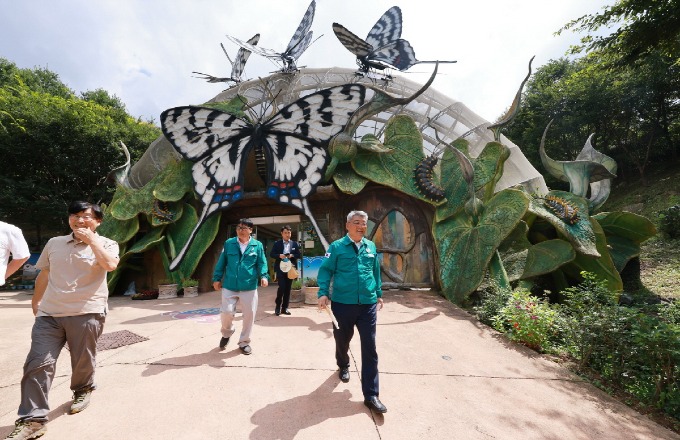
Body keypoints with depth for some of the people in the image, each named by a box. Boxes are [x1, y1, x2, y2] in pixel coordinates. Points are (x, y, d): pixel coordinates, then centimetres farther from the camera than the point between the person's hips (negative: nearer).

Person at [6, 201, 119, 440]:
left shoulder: (105, 243, -2)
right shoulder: (54, 243, 12)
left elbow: (110, 264, -24)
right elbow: (44, 275, 24)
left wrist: (91, 239, -18)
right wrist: (36, 301, 29)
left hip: (86, 313, -3)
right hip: (49, 313, 4)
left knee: (82, 361, 10)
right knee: (37, 363, -2)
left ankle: (82, 390, 39)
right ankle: (33, 420, 9)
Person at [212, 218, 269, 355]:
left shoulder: (257, 245, 0)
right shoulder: (229, 243, 3)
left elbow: (262, 263, 0)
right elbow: (221, 262, 8)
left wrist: (264, 276, -17)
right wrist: (217, 278, 6)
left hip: (249, 287, 0)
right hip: (229, 286, 1)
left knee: (249, 314, 5)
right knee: (226, 312, 2)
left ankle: (244, 342, 27)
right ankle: (227, 333, 36)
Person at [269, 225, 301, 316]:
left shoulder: (295, 244, 9)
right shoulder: (277, 243, 4)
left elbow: (298, 255, 8)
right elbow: (271, 254, 1)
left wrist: (292, 255, -11)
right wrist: (279, 255, -17)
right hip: (280, 269, -2)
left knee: (288, 288, 6)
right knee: (281, 287, -9)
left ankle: (285, 308, 16)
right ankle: (278, 306, 10)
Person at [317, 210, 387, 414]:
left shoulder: (371, 247, 6)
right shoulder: (337, 247, -6)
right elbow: (325, 270, -6)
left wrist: (379, 294, 20)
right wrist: (323, 293, -18)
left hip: (368, 305, 2)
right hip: (342, 304, -2)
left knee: (370, 348, 3)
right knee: (342, 341, 19)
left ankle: (371, 395, 16)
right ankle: (343, 366, 52)